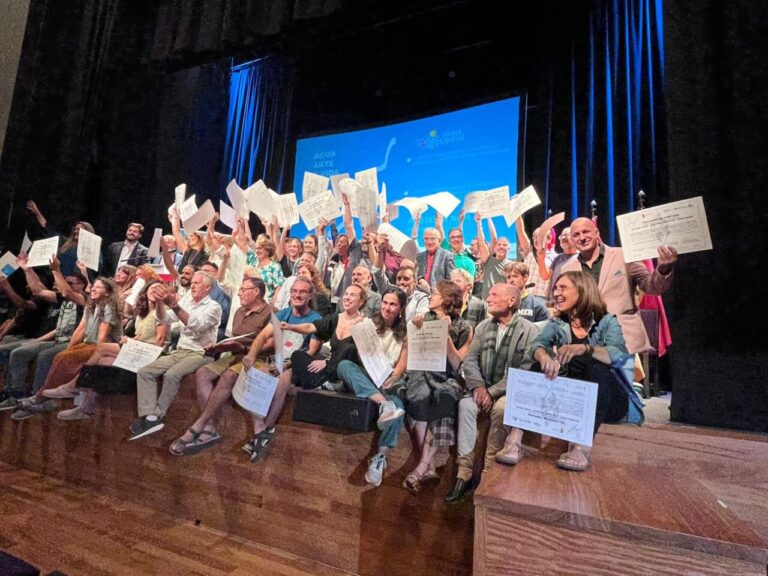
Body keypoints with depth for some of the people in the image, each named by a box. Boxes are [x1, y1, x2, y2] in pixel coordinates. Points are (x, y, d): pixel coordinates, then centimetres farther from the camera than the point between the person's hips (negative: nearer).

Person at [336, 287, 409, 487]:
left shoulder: (405, 332, 11)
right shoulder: (370, 324, 12)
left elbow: (403, 363, 2)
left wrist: (393, 378, -21)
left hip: (388, 383, 0)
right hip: (364, 379, 1)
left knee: (397, 406, -34)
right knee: (344, 365, -33)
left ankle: (380, 457, -24)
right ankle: (383, 404, -48)